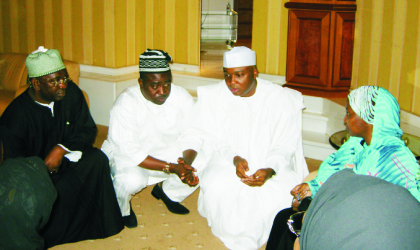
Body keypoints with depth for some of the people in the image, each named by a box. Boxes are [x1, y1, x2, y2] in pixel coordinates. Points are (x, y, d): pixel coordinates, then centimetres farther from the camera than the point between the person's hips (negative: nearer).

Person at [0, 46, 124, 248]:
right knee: (60, 192, -32)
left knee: (97, 159, -25)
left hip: (66, 155, 4)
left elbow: (87, 130, -2)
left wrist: (61, 149, -19)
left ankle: (99, 223, -8)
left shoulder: (71, 93, -10)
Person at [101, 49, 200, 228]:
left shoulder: (182, 97, -12)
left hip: (168, 152, 5)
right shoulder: (125, 103, -25)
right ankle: (121, 208, 3)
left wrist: (186, 163, -32)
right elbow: (129, 151, -27)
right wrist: (171, 167, -32)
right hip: (126, 155, -4)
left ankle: (168, 192, 14)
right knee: (132, 180, -37)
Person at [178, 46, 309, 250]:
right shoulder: (215, 96, -4)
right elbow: (216, 139, -2)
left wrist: (269, 170, -26)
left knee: (284, 193, -29)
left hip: (268, 162, 0)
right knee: (217, 186, -31)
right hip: (228, 160, 0)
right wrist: (235, 159, -24)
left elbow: (285, 145, -5)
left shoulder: (280, 98, -7)